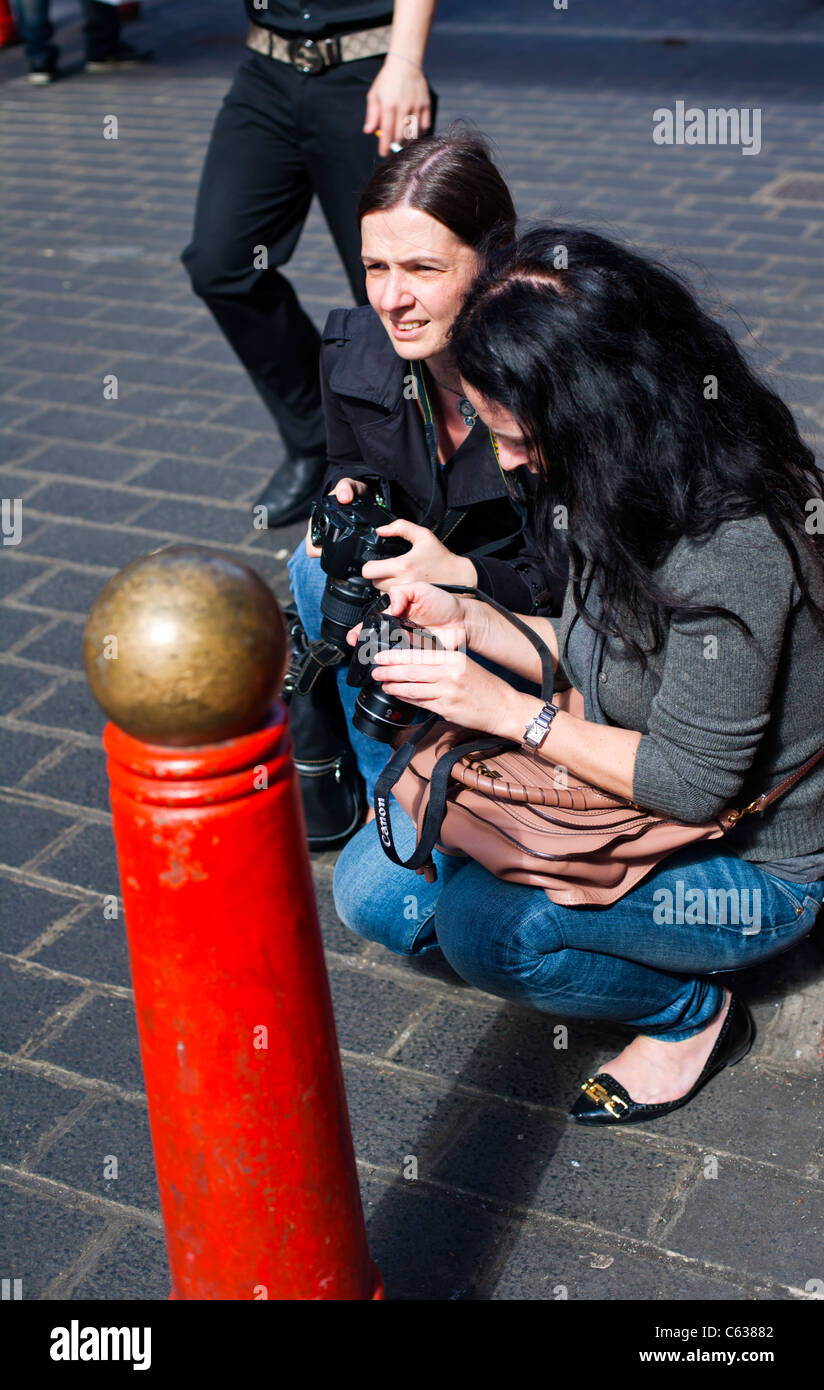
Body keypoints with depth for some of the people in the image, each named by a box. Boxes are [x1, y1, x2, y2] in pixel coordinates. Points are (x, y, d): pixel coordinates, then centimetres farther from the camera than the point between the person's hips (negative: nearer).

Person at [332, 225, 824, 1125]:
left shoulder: (732, 551, -33)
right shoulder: (627, 490, -6)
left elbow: (693, 781, -28)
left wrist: (507, 709, -25)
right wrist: (467, 622, -6)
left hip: (751, 865, -8)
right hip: (627, 783, 8)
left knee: (482, 923, -29)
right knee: (373, 892, 0)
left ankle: (691, 1014, -2)